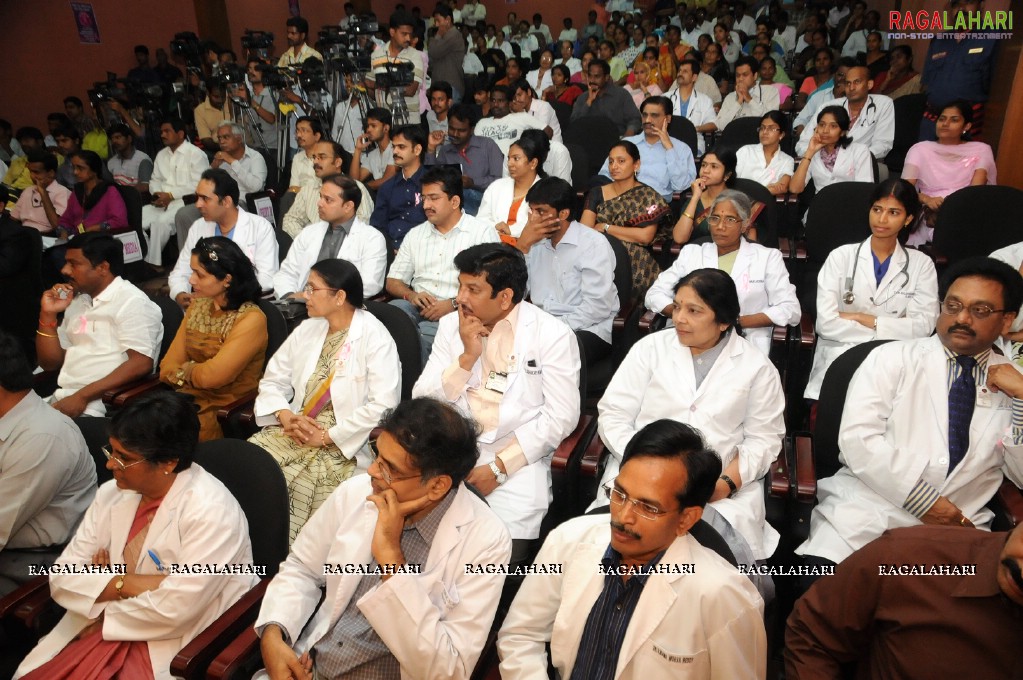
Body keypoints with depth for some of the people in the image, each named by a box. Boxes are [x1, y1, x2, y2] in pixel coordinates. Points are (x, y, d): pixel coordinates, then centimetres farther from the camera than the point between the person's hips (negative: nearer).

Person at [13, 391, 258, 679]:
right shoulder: (112, 493, 2)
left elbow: (175, 609, -24)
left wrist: (105, 583, -10)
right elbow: (62, 577, 0)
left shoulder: (210, 511, -21)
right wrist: (126, 584, -15)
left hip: (179, 647, -6)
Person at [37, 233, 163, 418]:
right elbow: (50, 363, 19)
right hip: (62, 398, 7)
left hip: (103, 405, -7)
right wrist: (48, 314, 7)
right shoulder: (77, 302, 18)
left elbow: (141, 364, -18)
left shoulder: (132, 301, -7)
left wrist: (82, 396, -20)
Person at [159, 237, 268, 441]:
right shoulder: (197, 306, 8)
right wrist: (197, 372, -12)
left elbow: (213, 376, -18)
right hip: (190, 397, 6)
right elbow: (168, 366, 5)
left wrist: (183, 370, 0)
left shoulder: (251, 319, -15)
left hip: (229, 408, -6)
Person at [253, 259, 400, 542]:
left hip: (343, 444, -6)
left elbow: (384, 405, -17)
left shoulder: (375, 337, -8)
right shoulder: (307, 329, 13)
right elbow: (273, 380, 14)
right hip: (295, 431, 6)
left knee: (287, 483, -28)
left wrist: (327, 436, -17)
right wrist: (285, 415, -7)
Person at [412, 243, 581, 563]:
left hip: (518, 461, -3)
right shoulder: (450, 325, 6)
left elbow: (560, 417, -10)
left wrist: (498, 467, -14)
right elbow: (423, 401, 2)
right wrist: (467, 356, -12)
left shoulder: (553, 335, -6)